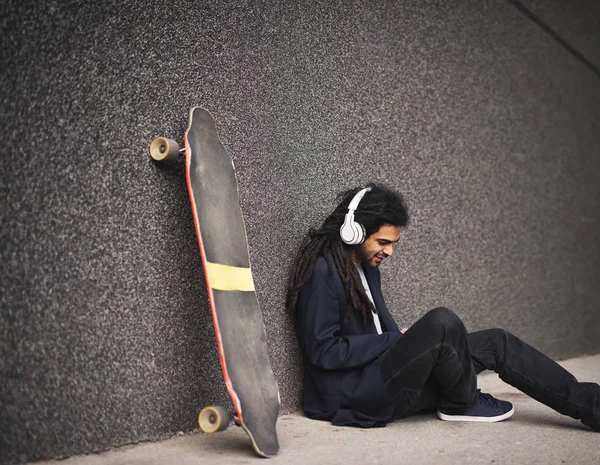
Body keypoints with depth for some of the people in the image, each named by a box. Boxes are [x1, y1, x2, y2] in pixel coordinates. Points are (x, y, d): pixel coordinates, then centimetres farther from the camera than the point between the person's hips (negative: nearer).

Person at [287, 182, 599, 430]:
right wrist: (395, 340, -14)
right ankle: (462, 404, -2)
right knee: (442, 322, -29)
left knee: (497, 343, 0)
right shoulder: (323, 272, -17)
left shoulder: (366, 265, 11)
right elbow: (323, 351, -20)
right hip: (353, 396, -9)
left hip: (378, 371, 9)